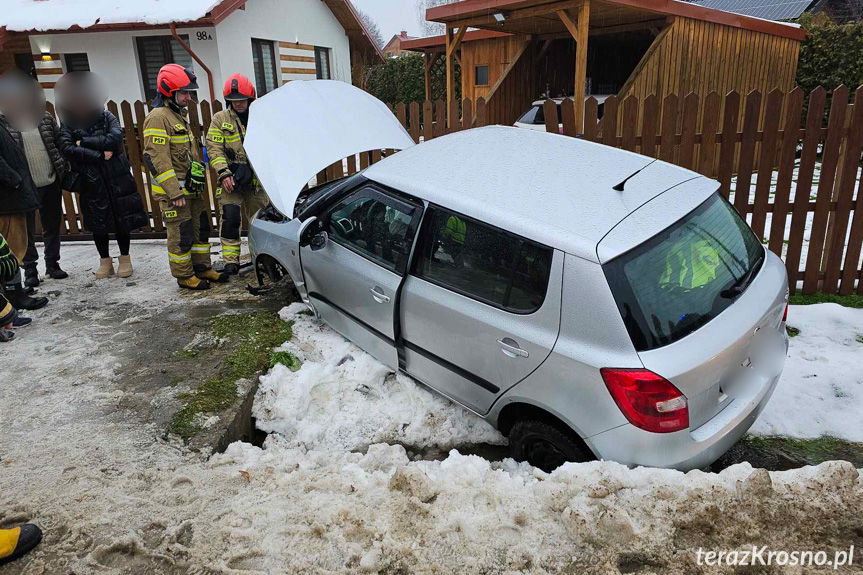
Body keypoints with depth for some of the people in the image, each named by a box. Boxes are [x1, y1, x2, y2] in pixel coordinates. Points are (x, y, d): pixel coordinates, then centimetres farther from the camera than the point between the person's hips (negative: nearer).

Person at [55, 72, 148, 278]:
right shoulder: (68, 123, 0)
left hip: (116, 179, -1)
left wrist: (84, 142, -14)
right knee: (98, 223, 10)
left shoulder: (107, 117, -1)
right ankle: (105, 261, 24)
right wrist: (100, 155, -17)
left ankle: (125, 259, 22)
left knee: (122, 220, 6)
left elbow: (115, 138, -19)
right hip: (91, 182, 1)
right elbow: (66, 149, -13)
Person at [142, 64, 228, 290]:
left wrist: (201, 178, 21)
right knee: (181, 234, -2)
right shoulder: (158, 118, -14)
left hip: (192, 188, 9)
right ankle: (184, 276, 10)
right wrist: (174, 192, -23)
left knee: (201, 227, 15)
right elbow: (157, 159, -20)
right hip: (172, 191, -9)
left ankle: (203, 267, 26)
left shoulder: (181, 115, 18)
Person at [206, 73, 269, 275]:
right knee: (230, 217, -10)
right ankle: (231, 260, -3)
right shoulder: (220, 119, 3)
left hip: (256, 179, 2)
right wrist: (224, 173, -16)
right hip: (230, 179, -2)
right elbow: (214, 149, -3)